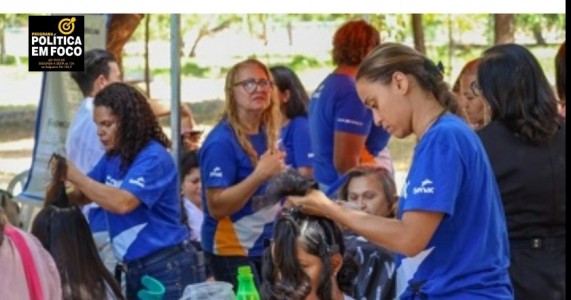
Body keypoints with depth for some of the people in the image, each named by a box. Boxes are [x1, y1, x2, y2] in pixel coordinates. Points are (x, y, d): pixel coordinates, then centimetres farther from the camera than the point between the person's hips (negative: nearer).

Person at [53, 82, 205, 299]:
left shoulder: (153, 158, -17)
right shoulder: (112, 158, 9)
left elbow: (123, 203, -30)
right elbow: (84, 195, 13)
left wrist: (73, 176, -26)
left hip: (168, 267, -8)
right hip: (135, 269, 9)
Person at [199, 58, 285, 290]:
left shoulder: (267, 134, 7)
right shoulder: (221, 141, -16)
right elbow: (217, 206, -23)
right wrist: (261, 174, -28)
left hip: (266, 244, 7)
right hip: (232, 250, -7)